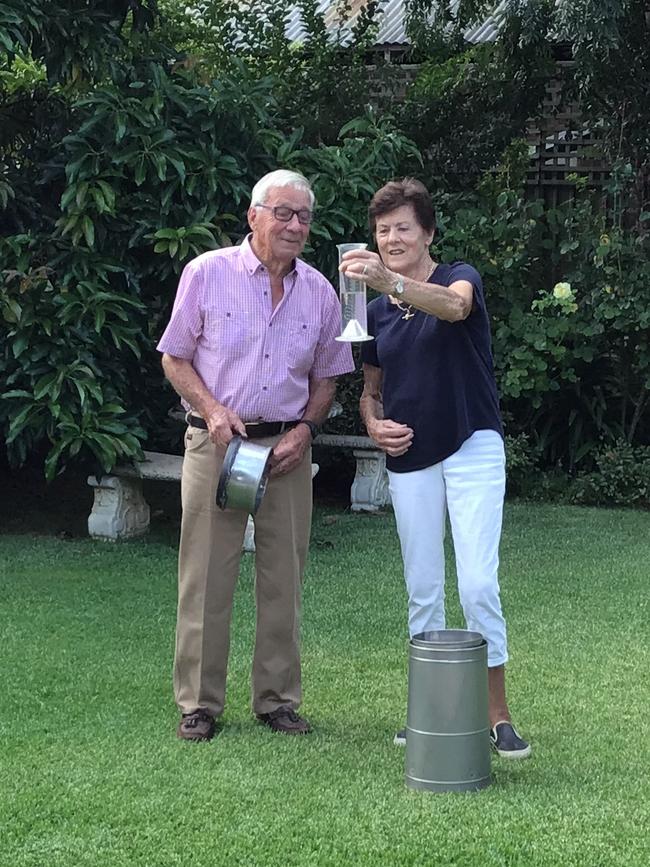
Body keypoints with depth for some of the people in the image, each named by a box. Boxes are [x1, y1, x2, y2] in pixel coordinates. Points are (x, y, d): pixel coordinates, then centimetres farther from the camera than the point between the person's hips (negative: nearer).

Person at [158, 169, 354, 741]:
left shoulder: (319, 292, 7)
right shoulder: (208, 273, -1)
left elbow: (326, 376, 16)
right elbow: (174, 358, 3)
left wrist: (305, 428, -2)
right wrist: (212, 409, -13)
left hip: (287, 446, 3)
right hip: (216, 442, -3)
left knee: (284, 578, 6)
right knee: (206, 577, -2)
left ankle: (278, 699, 17)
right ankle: (199, 704, 8)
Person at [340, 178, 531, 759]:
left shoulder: (460, 278, -5)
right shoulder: (377, 312, 10)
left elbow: (453, 305, -32)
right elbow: (372, 389, 19)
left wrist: (392, 282, -50)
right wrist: (374, 424, -4)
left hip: (472, 449, -5)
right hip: (409, 458, 5)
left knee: (478, 582, -12)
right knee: (422, 590, 8)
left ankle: (498, 712, -1)